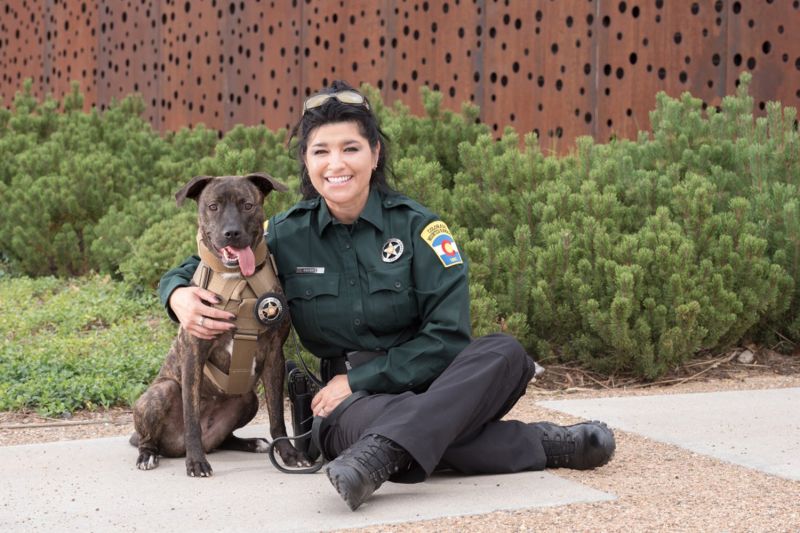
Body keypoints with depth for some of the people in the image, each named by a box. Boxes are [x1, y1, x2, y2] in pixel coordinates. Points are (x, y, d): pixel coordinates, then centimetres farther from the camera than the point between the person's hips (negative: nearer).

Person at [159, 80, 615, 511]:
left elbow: (448, 336, -10)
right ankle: (540, 444, -30)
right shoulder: (285, 236, 1)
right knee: (360, 418, -40)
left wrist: (357, 379, -14)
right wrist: (180, 297, -13)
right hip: (352, 400, -1)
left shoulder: (417, 227, -4)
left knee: (505, 353, -32)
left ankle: (379, 455, -50)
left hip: (430, 382, 1)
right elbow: (196, 269, 12)